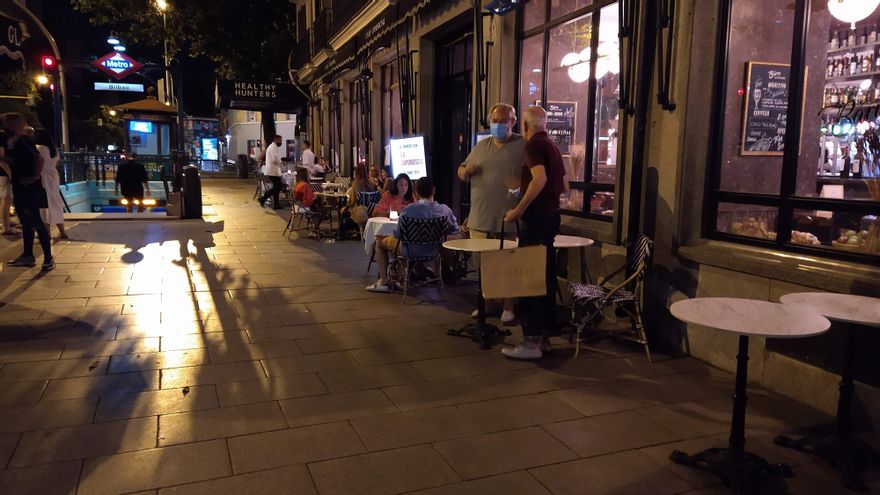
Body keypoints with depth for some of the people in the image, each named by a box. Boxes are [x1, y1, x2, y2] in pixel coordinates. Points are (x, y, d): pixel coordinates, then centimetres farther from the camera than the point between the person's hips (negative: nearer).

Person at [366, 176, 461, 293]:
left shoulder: (408, 210, -22)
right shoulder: (445, 210, -14)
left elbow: (397, 235, -15)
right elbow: (455, 233, -3)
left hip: (411, 252, -4)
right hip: (434, 251, 5)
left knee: (380, 240, 22)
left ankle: (383, 281, 20)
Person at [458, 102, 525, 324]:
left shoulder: (523, 146, -1)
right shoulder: (481, 146, 15)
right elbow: (461, 173, 20)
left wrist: (521, 182, -24)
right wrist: (467, 170, -3)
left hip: (508, 220, -5)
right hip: (480, 218, 5)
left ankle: (508, 308, 12)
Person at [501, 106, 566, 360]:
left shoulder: (533, 145, -11)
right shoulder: (552, 146, 16)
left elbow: (540, 179, -27)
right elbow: (563, 185, 21)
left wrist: (519, 210, -23)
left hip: (536, 216, -9)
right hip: (551, 214, 10)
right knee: (545, 276, 12)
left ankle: (531, 342, -6)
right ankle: (543, 336, 20)